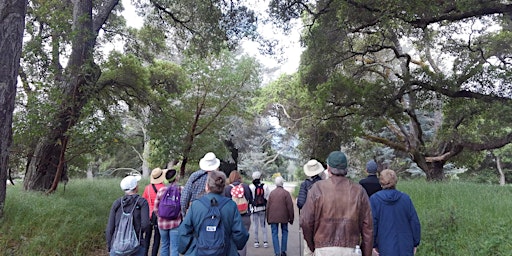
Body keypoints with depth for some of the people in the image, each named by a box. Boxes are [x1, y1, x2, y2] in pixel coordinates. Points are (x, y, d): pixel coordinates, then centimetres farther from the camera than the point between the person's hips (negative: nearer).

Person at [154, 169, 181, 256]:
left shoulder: (161, 190, 1)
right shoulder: (181, 189, -8)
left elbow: (155, 209, 4)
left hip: (162, 223, 3)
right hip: (175, 223, -3)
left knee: (164, 246, 18)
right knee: (174, 247, 4)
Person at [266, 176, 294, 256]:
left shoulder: (272, 193, 3)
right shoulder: (286, 193, -6)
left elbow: (268, 206, 6)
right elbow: (290, 206, -7)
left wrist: (268, 219, 14)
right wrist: (291, 218, 1)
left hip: (273, 217, 2)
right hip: (283, 217, -2)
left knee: (275, 234, 6)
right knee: (284, 233, 14)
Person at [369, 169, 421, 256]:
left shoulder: (374, 199, -8)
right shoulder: (405, 198, -2)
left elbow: (372, 224, -10)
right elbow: (415, 222, 0)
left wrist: (373, 245, -2)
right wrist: (415, 243, 10)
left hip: (385, 248, -2)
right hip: (405, 247, 2)